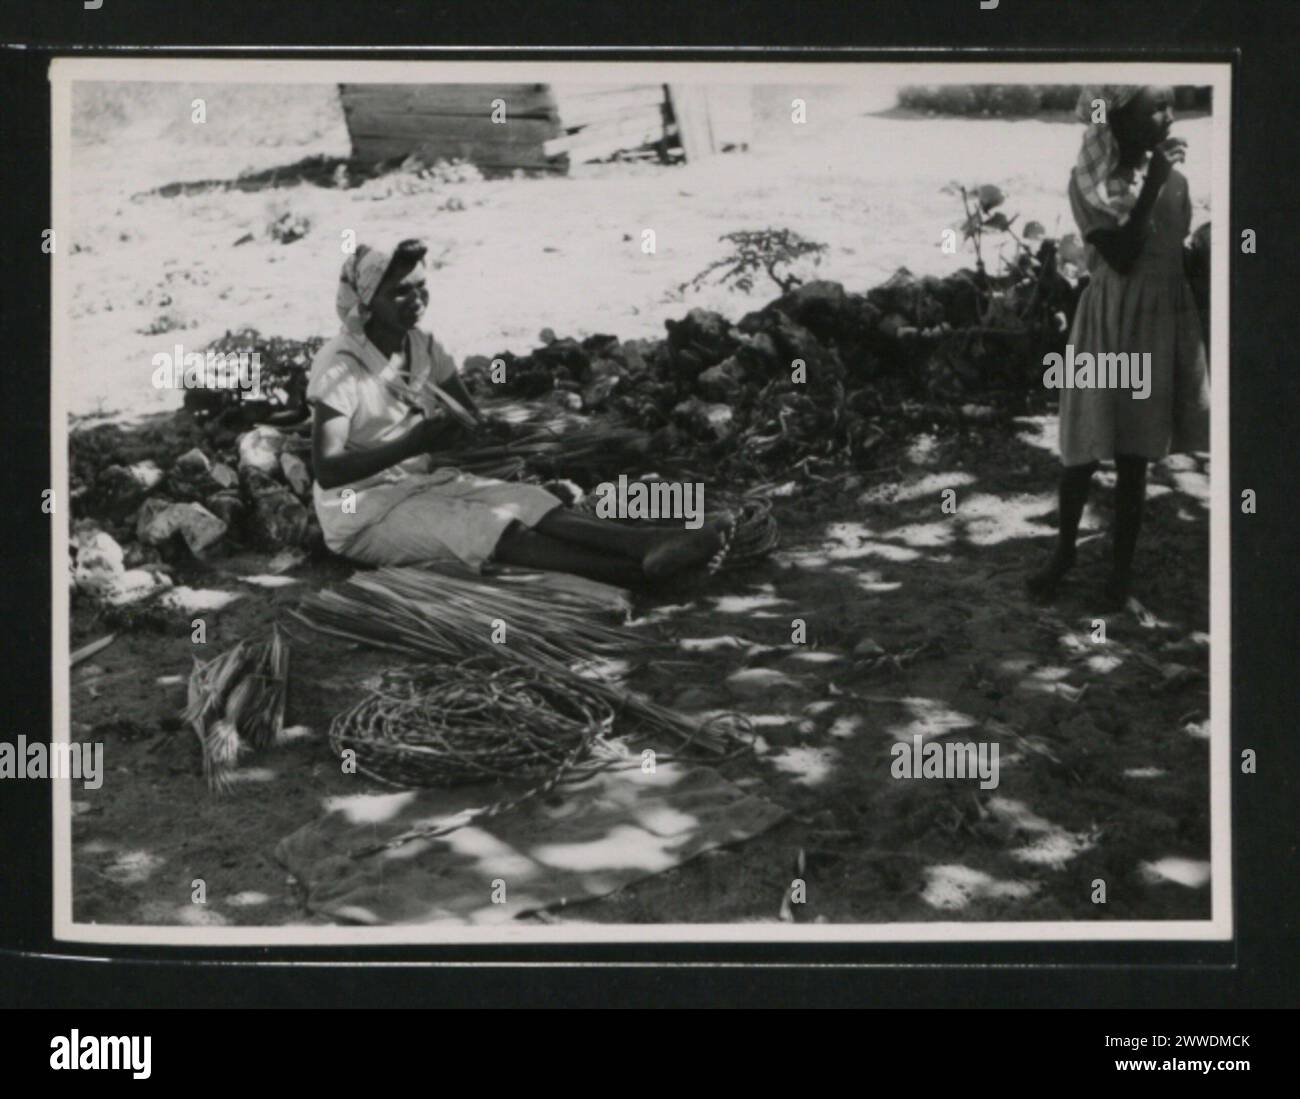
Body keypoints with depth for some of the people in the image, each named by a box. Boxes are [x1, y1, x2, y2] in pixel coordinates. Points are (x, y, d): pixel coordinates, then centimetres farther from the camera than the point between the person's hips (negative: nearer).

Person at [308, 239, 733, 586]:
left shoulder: (422, 348, 2)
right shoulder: (339, 366, -20)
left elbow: (470, 418, 5)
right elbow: (327, 470, -26)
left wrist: (474, 427, -22)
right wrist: (411, 444, -37)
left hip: (422, 481, 7)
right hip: (363, 513, -7)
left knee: (526, 503, -16)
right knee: (498, 532, -25)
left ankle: (650, 545, -36)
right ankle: (640, 572, -42)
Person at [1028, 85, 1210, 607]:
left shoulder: (1171, 173, 2)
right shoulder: (1090, 181, -11)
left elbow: (1180, 254, 9)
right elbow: (1121, 258, -19)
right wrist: (1152, 187, -22)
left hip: (1162, 324, 3)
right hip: (1109, 325, -3)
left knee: (1135, 454, 8)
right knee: (1084, 448, 3)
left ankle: (1122, 564, 18)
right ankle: (1064, 552, 23)